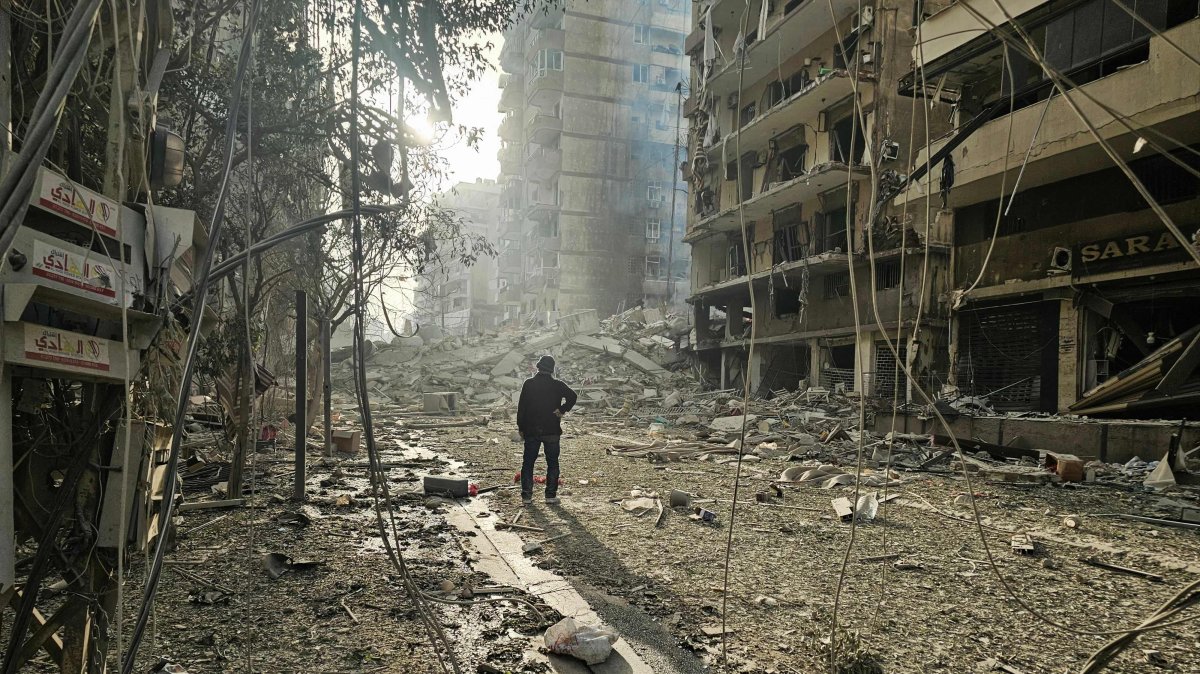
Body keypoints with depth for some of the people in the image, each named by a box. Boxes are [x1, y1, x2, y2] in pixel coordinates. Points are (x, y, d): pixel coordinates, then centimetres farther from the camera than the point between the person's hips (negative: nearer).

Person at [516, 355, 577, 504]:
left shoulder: (528, 384, -2)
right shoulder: (557, 385, -3)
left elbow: (521, 407, -1)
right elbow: (572, 396, -17)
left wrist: (521, 428, 5)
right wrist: (562, 410, -9)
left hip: (531, 431, 1)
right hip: (552, 431, -1)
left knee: (528, 463, 9)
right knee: (552, 463, 8)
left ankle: (526, 495, 8)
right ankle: (551, 495, 5)